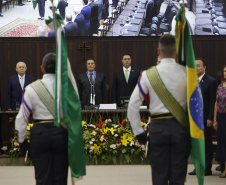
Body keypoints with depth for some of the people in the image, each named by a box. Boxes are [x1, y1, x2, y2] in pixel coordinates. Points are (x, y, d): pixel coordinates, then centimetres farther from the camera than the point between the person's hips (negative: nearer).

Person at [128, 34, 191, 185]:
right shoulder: (187, 73, -2)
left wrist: (138, 133, 5)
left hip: (158, 127, 0)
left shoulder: (148, 74, -2)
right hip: (180, 127, 0)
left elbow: (133, 106, -2)